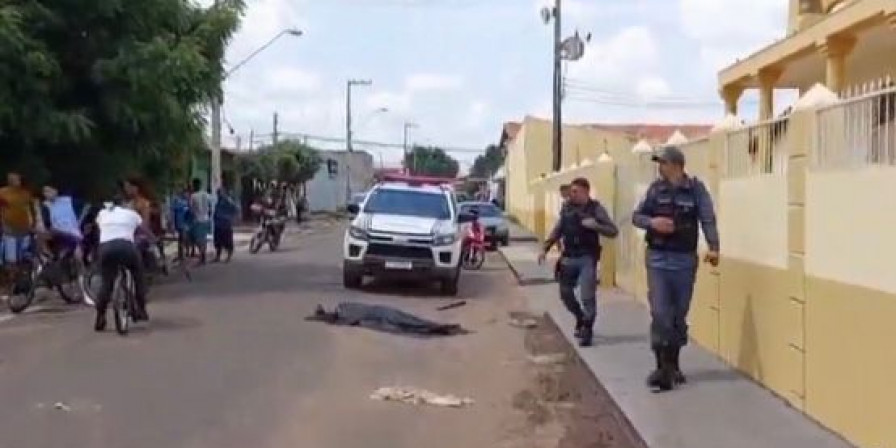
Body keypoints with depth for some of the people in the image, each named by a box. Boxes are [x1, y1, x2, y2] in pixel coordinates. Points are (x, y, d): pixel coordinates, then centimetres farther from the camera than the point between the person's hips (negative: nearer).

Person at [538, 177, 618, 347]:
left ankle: (587, 330, 9)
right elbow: (558, 230, 15)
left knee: (587, 296, -6)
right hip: (569, 257, 5)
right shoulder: (567, 208, 5)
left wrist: (595, 226, -24)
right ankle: (580, 318, 37)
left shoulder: (596, 208, -7)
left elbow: (613, 231, -9)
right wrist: (545, 248, 9)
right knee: (565, 292, 12)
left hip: (587, 258, -5)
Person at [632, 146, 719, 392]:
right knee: (660, 313, -7)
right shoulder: (655, 188, 3)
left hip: (685, 260, -1)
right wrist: (652, 222, -14)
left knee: (679, 315, 9)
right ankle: (663, 367, -2)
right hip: (658, 259, 1)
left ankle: (673, 365, 24)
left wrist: (713, 247, -26)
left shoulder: (696, 188, -4)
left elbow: (707, 219, -11)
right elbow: (636, 216, 8)